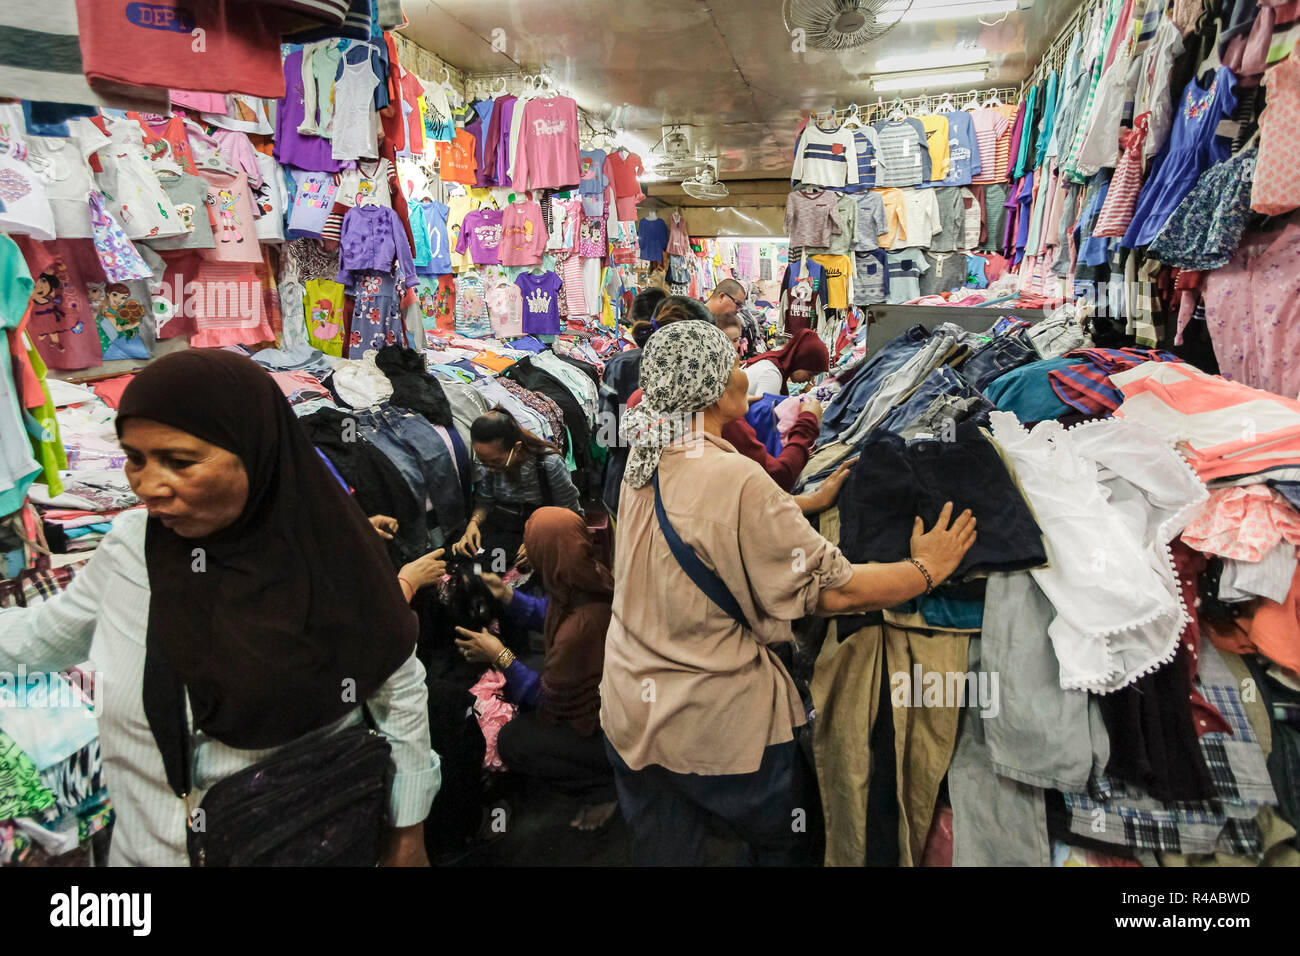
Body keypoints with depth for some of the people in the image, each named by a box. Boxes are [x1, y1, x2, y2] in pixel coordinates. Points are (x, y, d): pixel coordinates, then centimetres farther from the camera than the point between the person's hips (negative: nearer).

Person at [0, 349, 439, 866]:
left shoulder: (338, 561, -20)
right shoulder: (131, 546, -13)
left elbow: (400, 693, -8)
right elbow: (47, 633, 7)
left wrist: (409, 836, -1)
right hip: (151, 847, 3)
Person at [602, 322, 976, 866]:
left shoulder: (644, 462, -1)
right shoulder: (736, 480, -26)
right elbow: (834, 591, -21)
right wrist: (928, 569, -7)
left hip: (630, 713, 7)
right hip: (718, 728, -7)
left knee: (660, 852, 23)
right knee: (786, 842, 23)